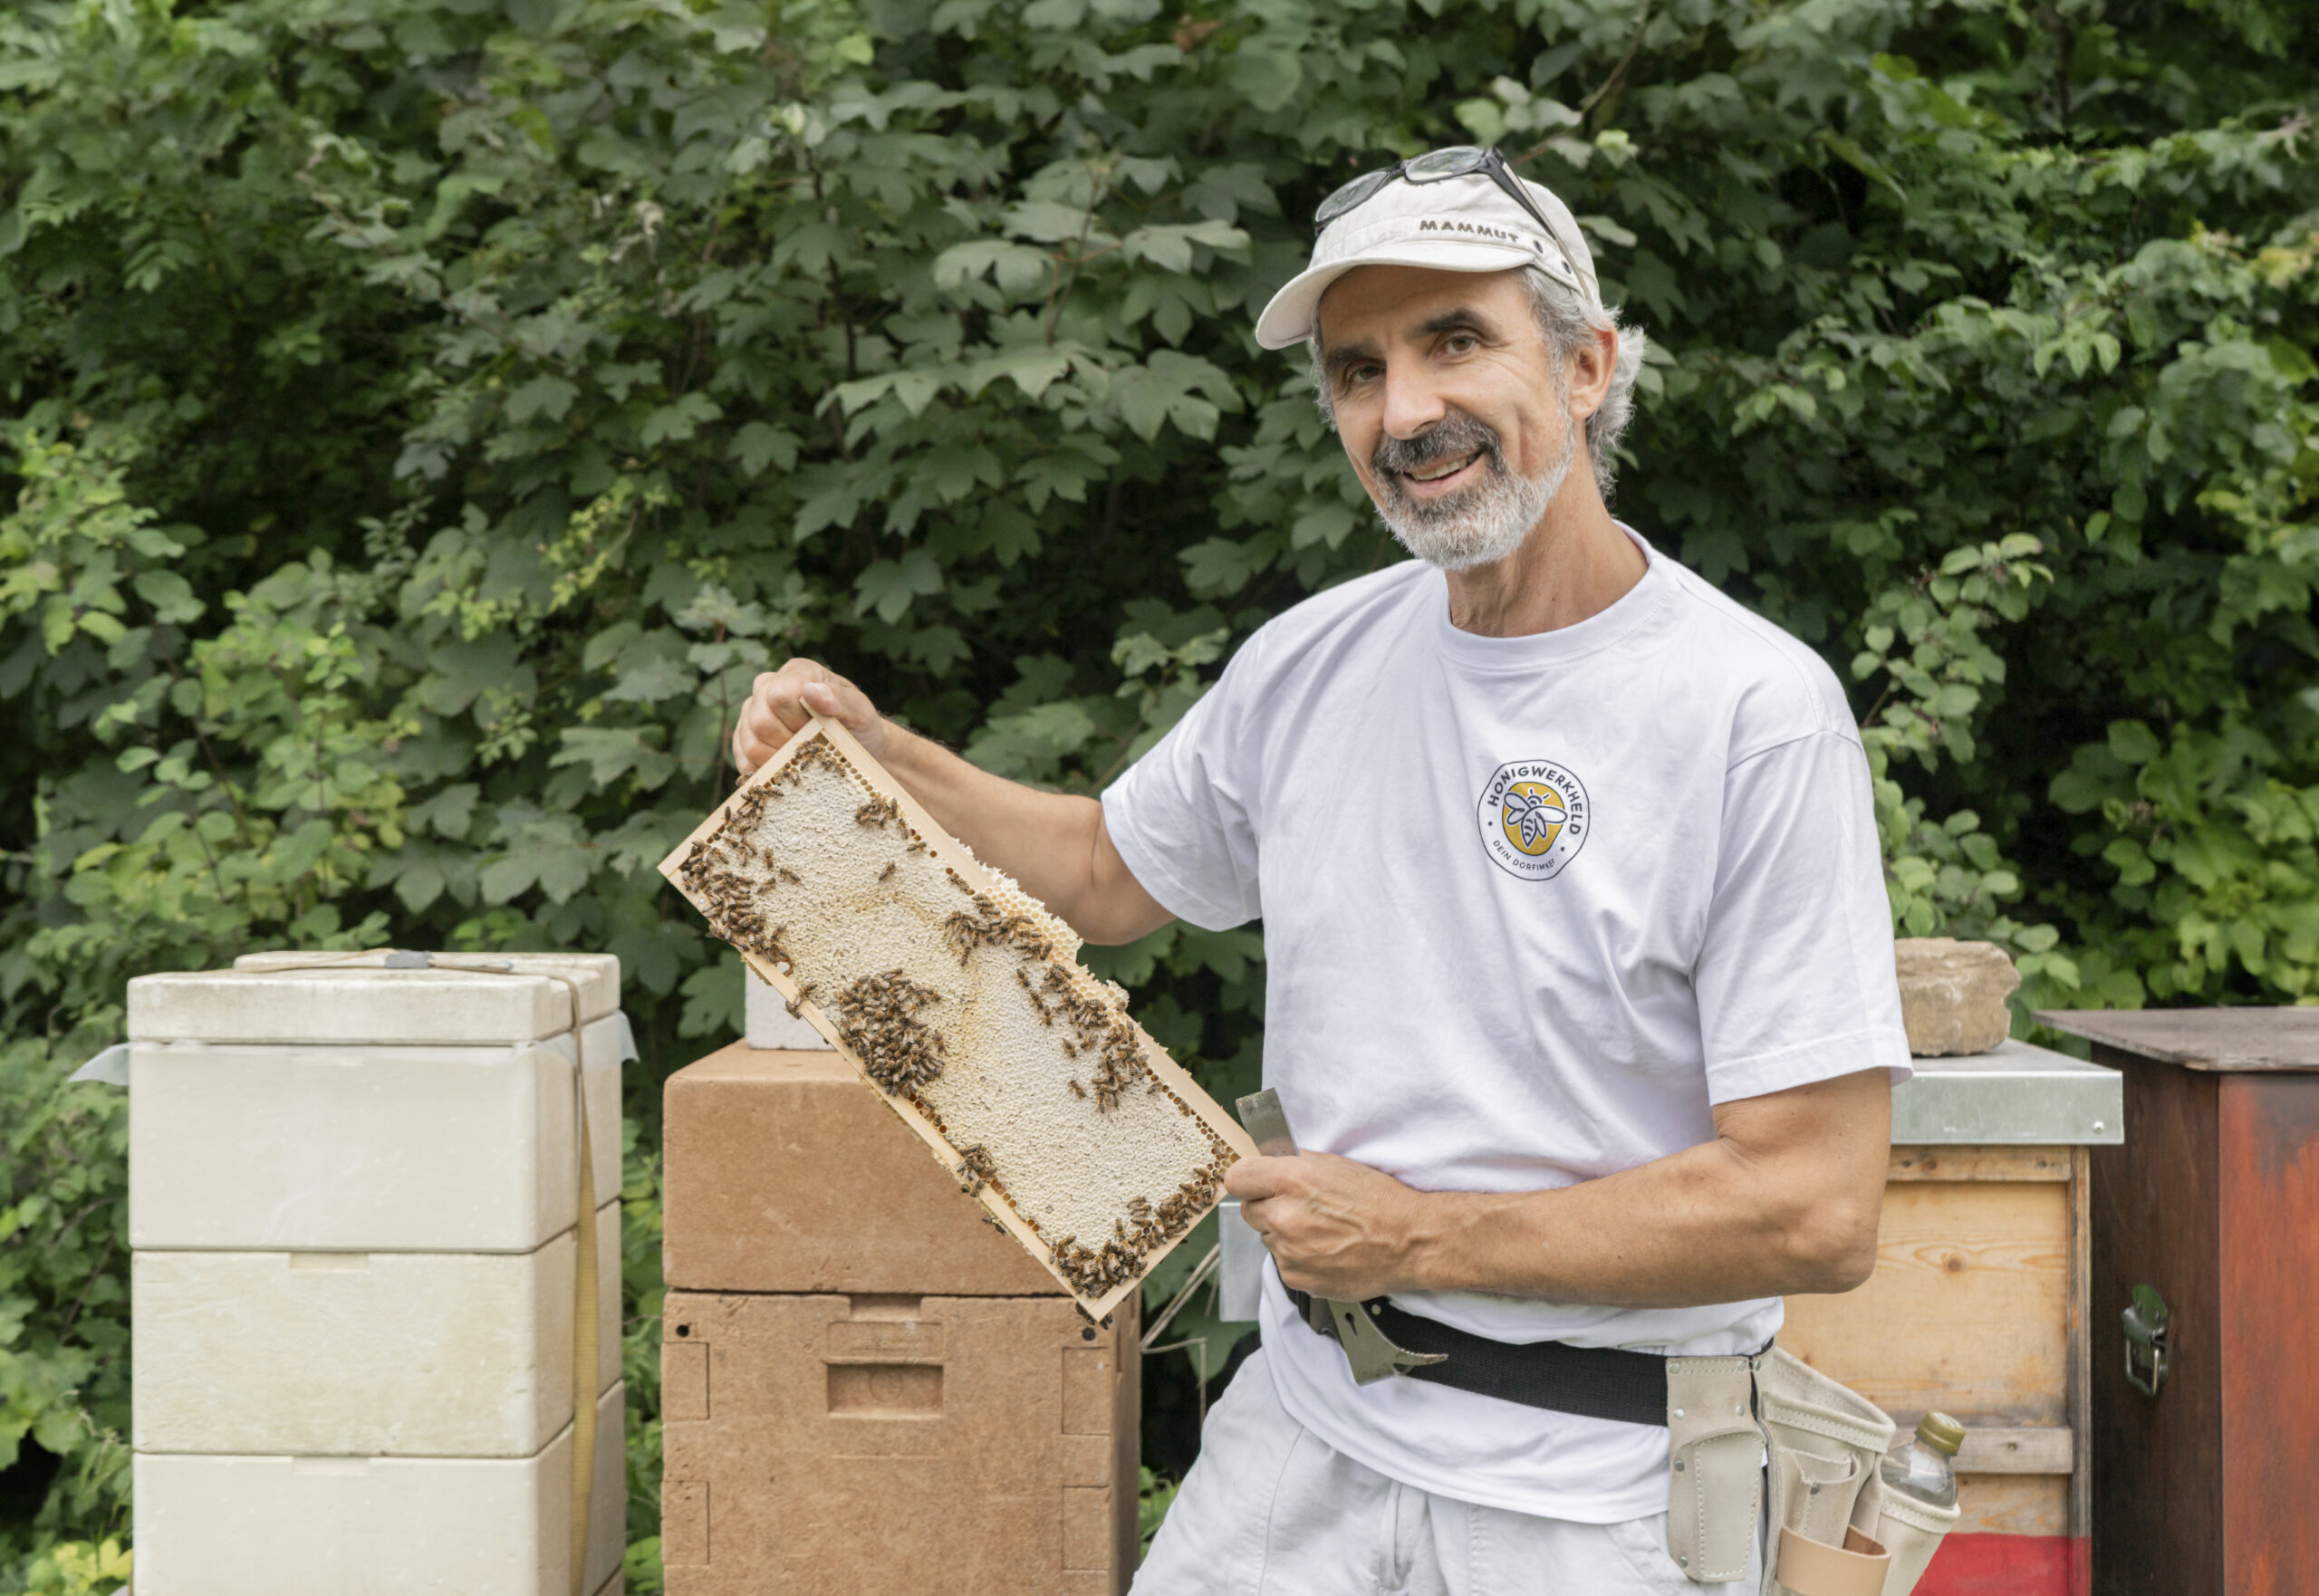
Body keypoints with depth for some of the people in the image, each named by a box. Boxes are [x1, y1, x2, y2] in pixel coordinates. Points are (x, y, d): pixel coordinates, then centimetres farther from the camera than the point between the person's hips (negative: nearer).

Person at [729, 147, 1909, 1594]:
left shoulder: (1755, 714, -17)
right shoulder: (1312, 663, 3)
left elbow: (1817, 1213, -20)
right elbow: (1108, 872, 21)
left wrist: (1418, 1237, -15)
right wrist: (876, 757, 5)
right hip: (1305, 1427, 5)